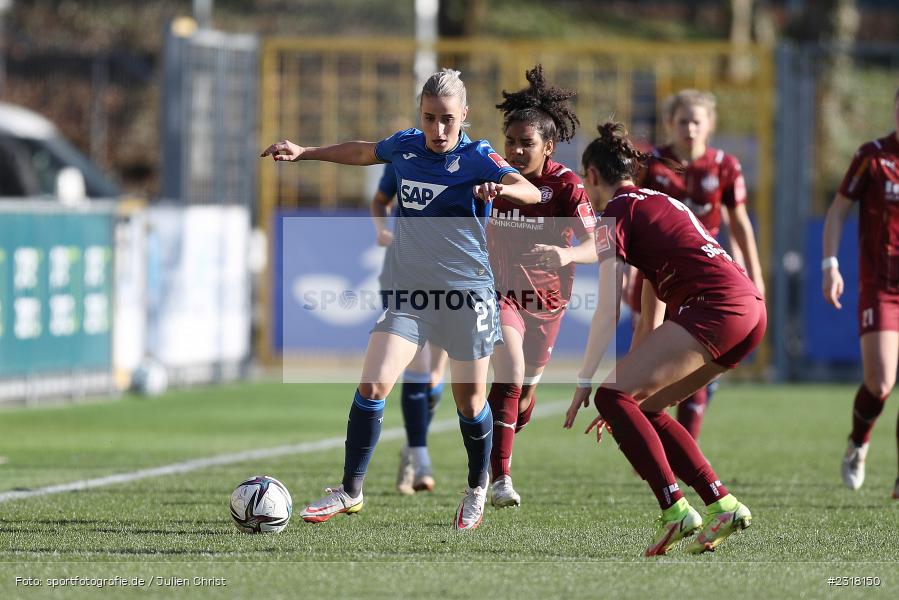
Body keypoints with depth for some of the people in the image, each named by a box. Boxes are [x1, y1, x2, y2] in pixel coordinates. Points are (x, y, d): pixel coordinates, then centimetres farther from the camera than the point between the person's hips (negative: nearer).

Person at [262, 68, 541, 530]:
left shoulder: (476, 158, -10)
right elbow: (362, 152, 26)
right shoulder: (405, 147, 3)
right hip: (408, 292, 3)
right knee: (372, 385, -12)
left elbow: (531, 192, -27)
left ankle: (477, 491, 31)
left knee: (470, 401, 6)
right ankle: (350, 491, -3)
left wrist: (502, 188, -49)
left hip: (467, 292, -3)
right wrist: (304, 152, 28)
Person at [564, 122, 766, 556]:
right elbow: (654, 307, 30)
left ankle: (674, 509, -19)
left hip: (716, 307, -9)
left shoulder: (616, 213, 2)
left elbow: (607, 313, -5)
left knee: (612, 396, -10)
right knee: (644, 406, 15)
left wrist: (584, 383, -2)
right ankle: (722, 504, 9)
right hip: (751, 309, 9)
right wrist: (637, 376, 32)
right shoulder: (656, 202, 29)